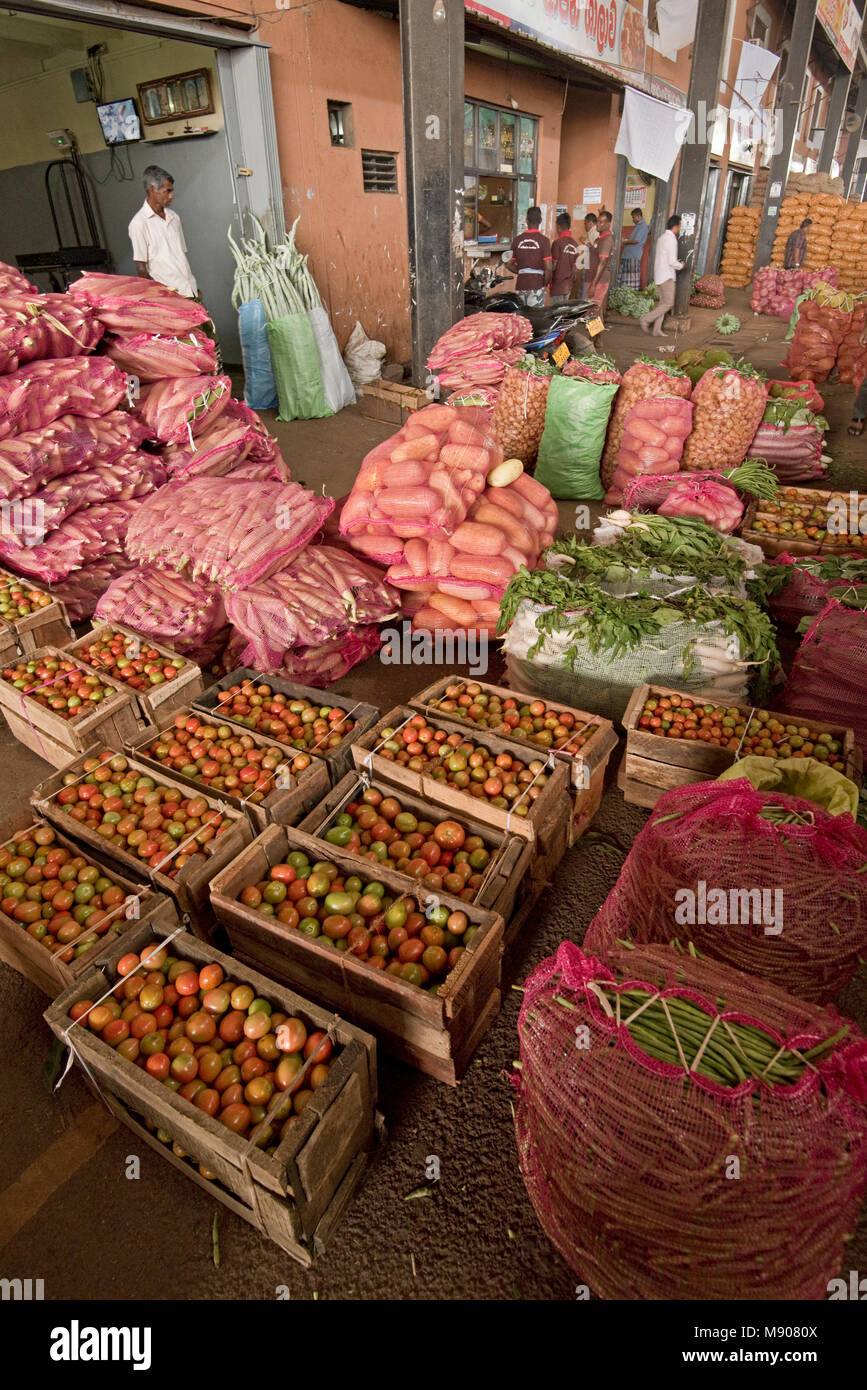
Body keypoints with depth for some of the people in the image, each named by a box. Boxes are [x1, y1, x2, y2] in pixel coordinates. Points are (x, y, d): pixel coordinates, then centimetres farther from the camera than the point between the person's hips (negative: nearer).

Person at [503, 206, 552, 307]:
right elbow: (548, 267, -10)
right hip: (537, 284, -3)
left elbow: (508, 264, 7)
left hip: (521, 284, 3)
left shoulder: (517, 239, 5)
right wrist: (545, 284, 5)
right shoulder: (544, 240, -5)